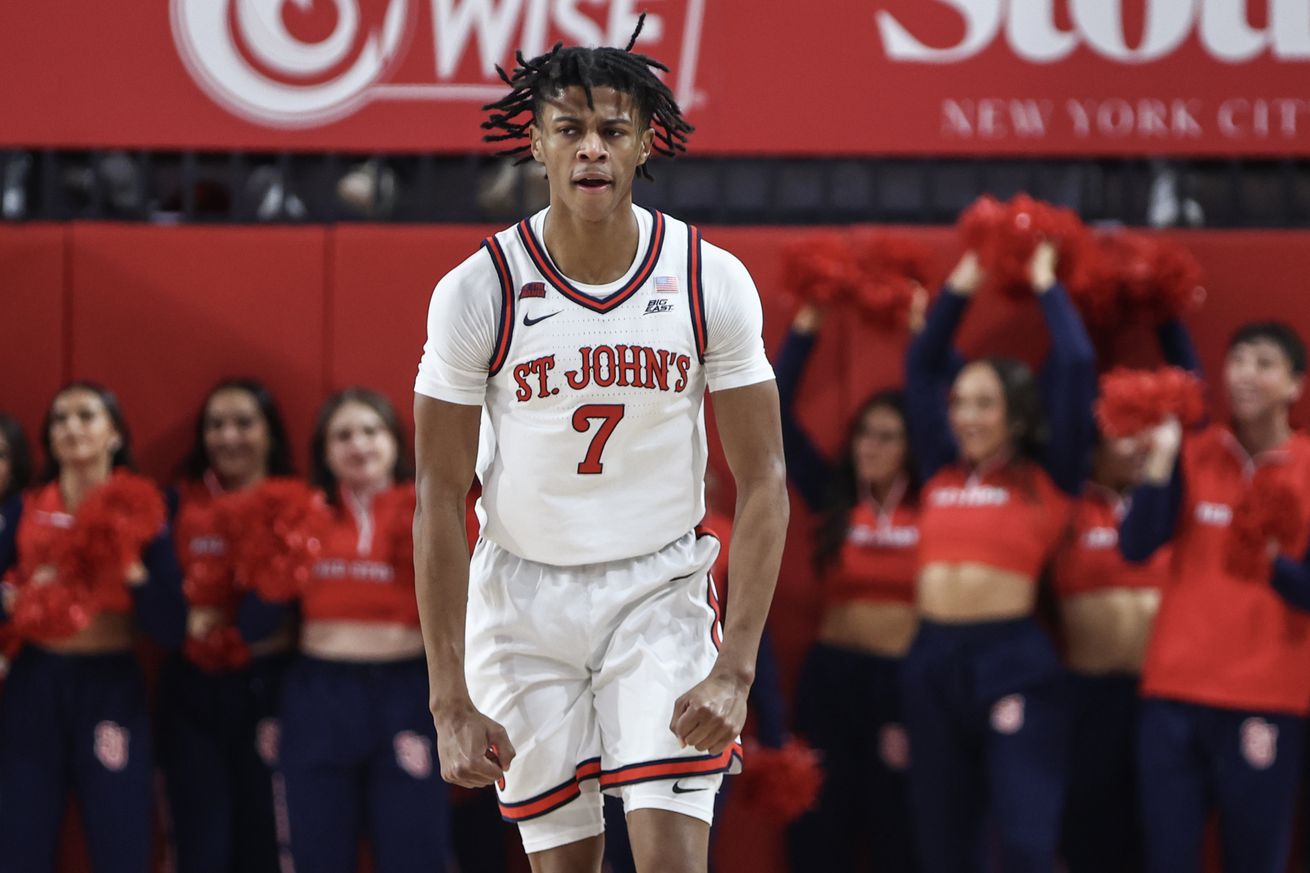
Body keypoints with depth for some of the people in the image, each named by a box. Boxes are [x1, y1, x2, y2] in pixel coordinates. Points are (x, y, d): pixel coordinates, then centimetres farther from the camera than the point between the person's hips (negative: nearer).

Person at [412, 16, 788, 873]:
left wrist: (735, 668, -16)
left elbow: (763, 482, -6)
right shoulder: (477, 292, -11)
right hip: (523, 594, 0)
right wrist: (451, 703, -12)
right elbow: (440, 500, -8)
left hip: (661, 586, 0)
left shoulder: (713, 281, -9)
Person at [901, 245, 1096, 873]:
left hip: (1013, 660, -5)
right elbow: (920, 368, 21)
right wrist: (958, 292, 22)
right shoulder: (941, 475, 14)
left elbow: (1077, 366, -3)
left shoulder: (1046, 480, 2)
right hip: (933, 660, 5)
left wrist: (1047, 289, 9)